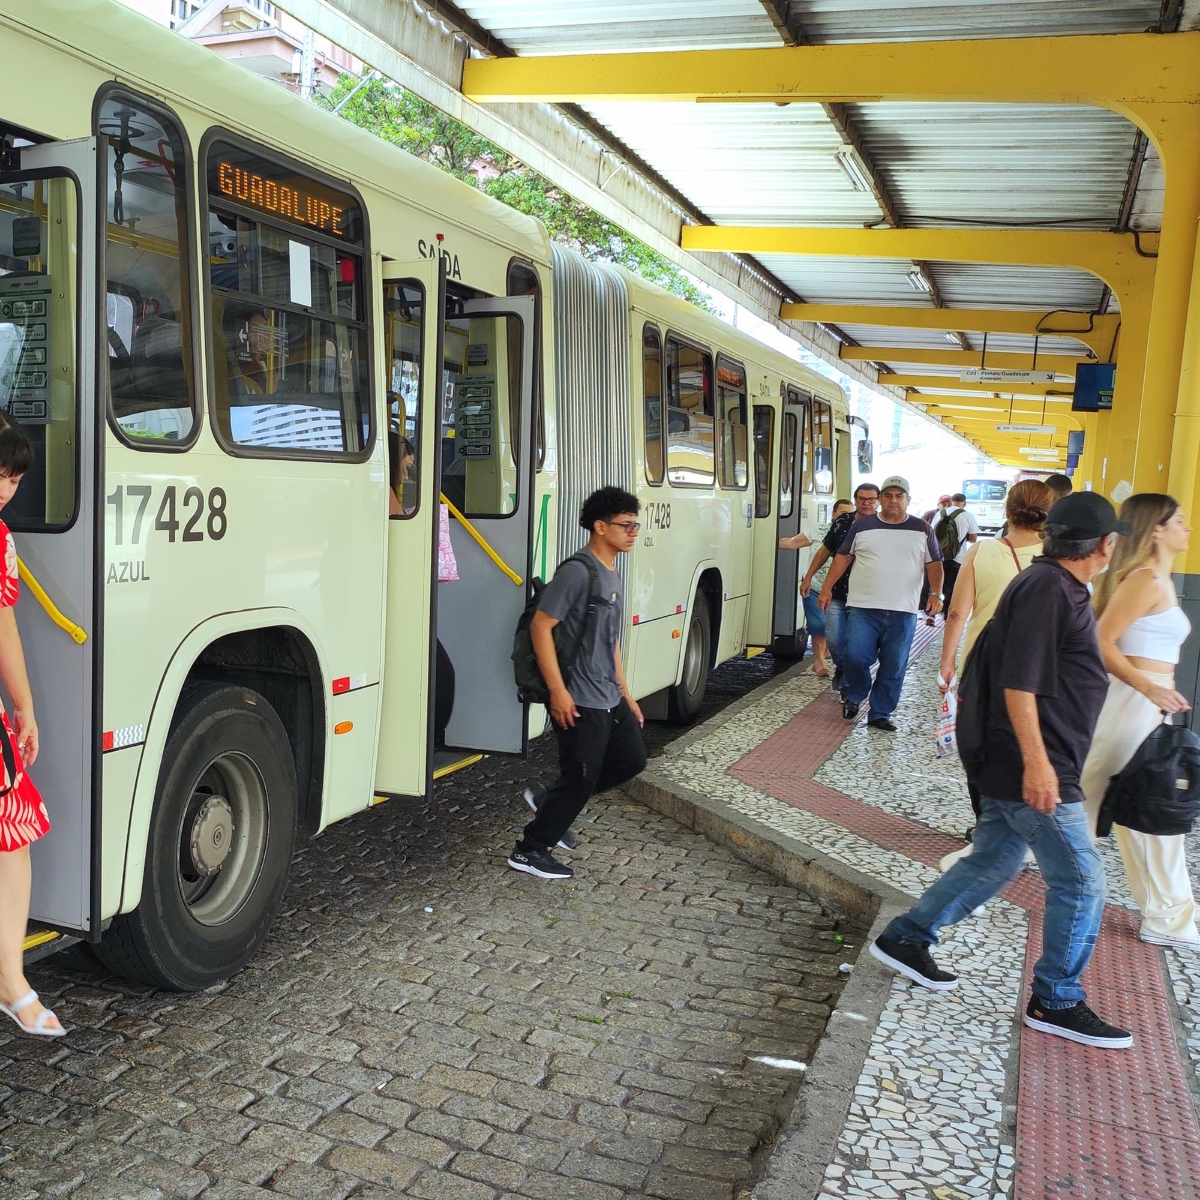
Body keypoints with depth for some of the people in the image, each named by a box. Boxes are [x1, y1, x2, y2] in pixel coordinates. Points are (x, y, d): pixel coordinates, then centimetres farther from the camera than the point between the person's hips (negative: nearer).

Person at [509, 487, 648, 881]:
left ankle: (551, 802, 24)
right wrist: (558, 690, -23)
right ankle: (530, 852, 14)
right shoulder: (577, 572, -16)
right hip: (579, 701, -9)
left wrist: (625, 694, 20)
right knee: (580, 778, -2)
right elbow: (540, 626, -20)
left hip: (610, 698, 10)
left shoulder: (612, 575, 13)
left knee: (632, 759, 15)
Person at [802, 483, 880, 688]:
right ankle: (842, 668, 30)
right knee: (834, 639, 0)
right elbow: (825, 550, 14)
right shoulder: (842, 522, 4)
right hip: (837, 594, 2)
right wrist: (808, 577, 12)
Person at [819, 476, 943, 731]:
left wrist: (936, 593, -4)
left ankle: (880, 714, 18)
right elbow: (843, 557, 10)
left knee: (894, 668, 4)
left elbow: (934, 564, 10)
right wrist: (827, 588, 4)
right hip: (863, 608, -1)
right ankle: (855, 694, 17)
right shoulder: (862, 526, 7)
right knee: (854, 655, -13)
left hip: (902, 613, 1)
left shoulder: (922, 530, 8)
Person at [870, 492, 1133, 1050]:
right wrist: (1037, 763, -27)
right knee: (1080, 881, 0)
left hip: (1009, 767, 10)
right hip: (1035, 769, -10)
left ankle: (904, 939, 27)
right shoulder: (1047, 589, -18)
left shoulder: (1056, 586, 14)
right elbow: (1018, 682, -25)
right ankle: (1056, 1002, 14)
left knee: (992, 861, 18)